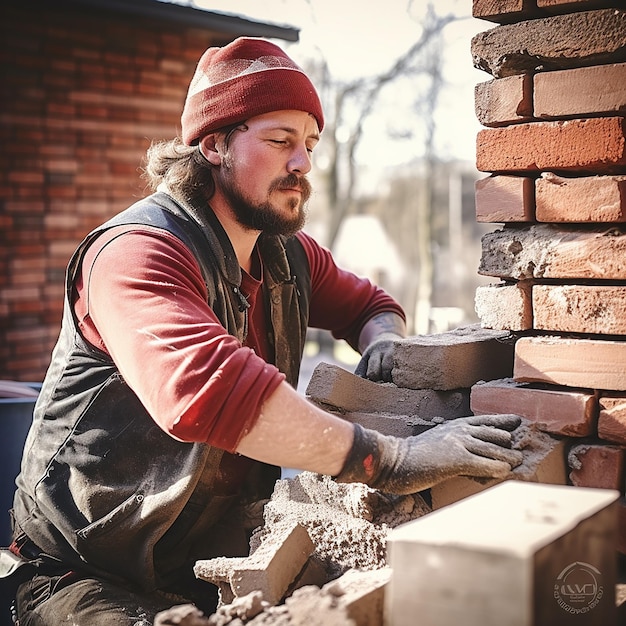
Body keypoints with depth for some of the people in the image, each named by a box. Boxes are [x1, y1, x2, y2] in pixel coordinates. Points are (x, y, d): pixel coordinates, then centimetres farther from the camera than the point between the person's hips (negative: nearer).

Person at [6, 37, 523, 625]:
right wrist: (395, 461, -43)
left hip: (219, 557, 7)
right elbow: (207, 389, -42)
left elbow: (371, 305, 23)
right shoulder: (137, 253, -23)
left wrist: (381, 340, -4)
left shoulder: (290, 255, 4)